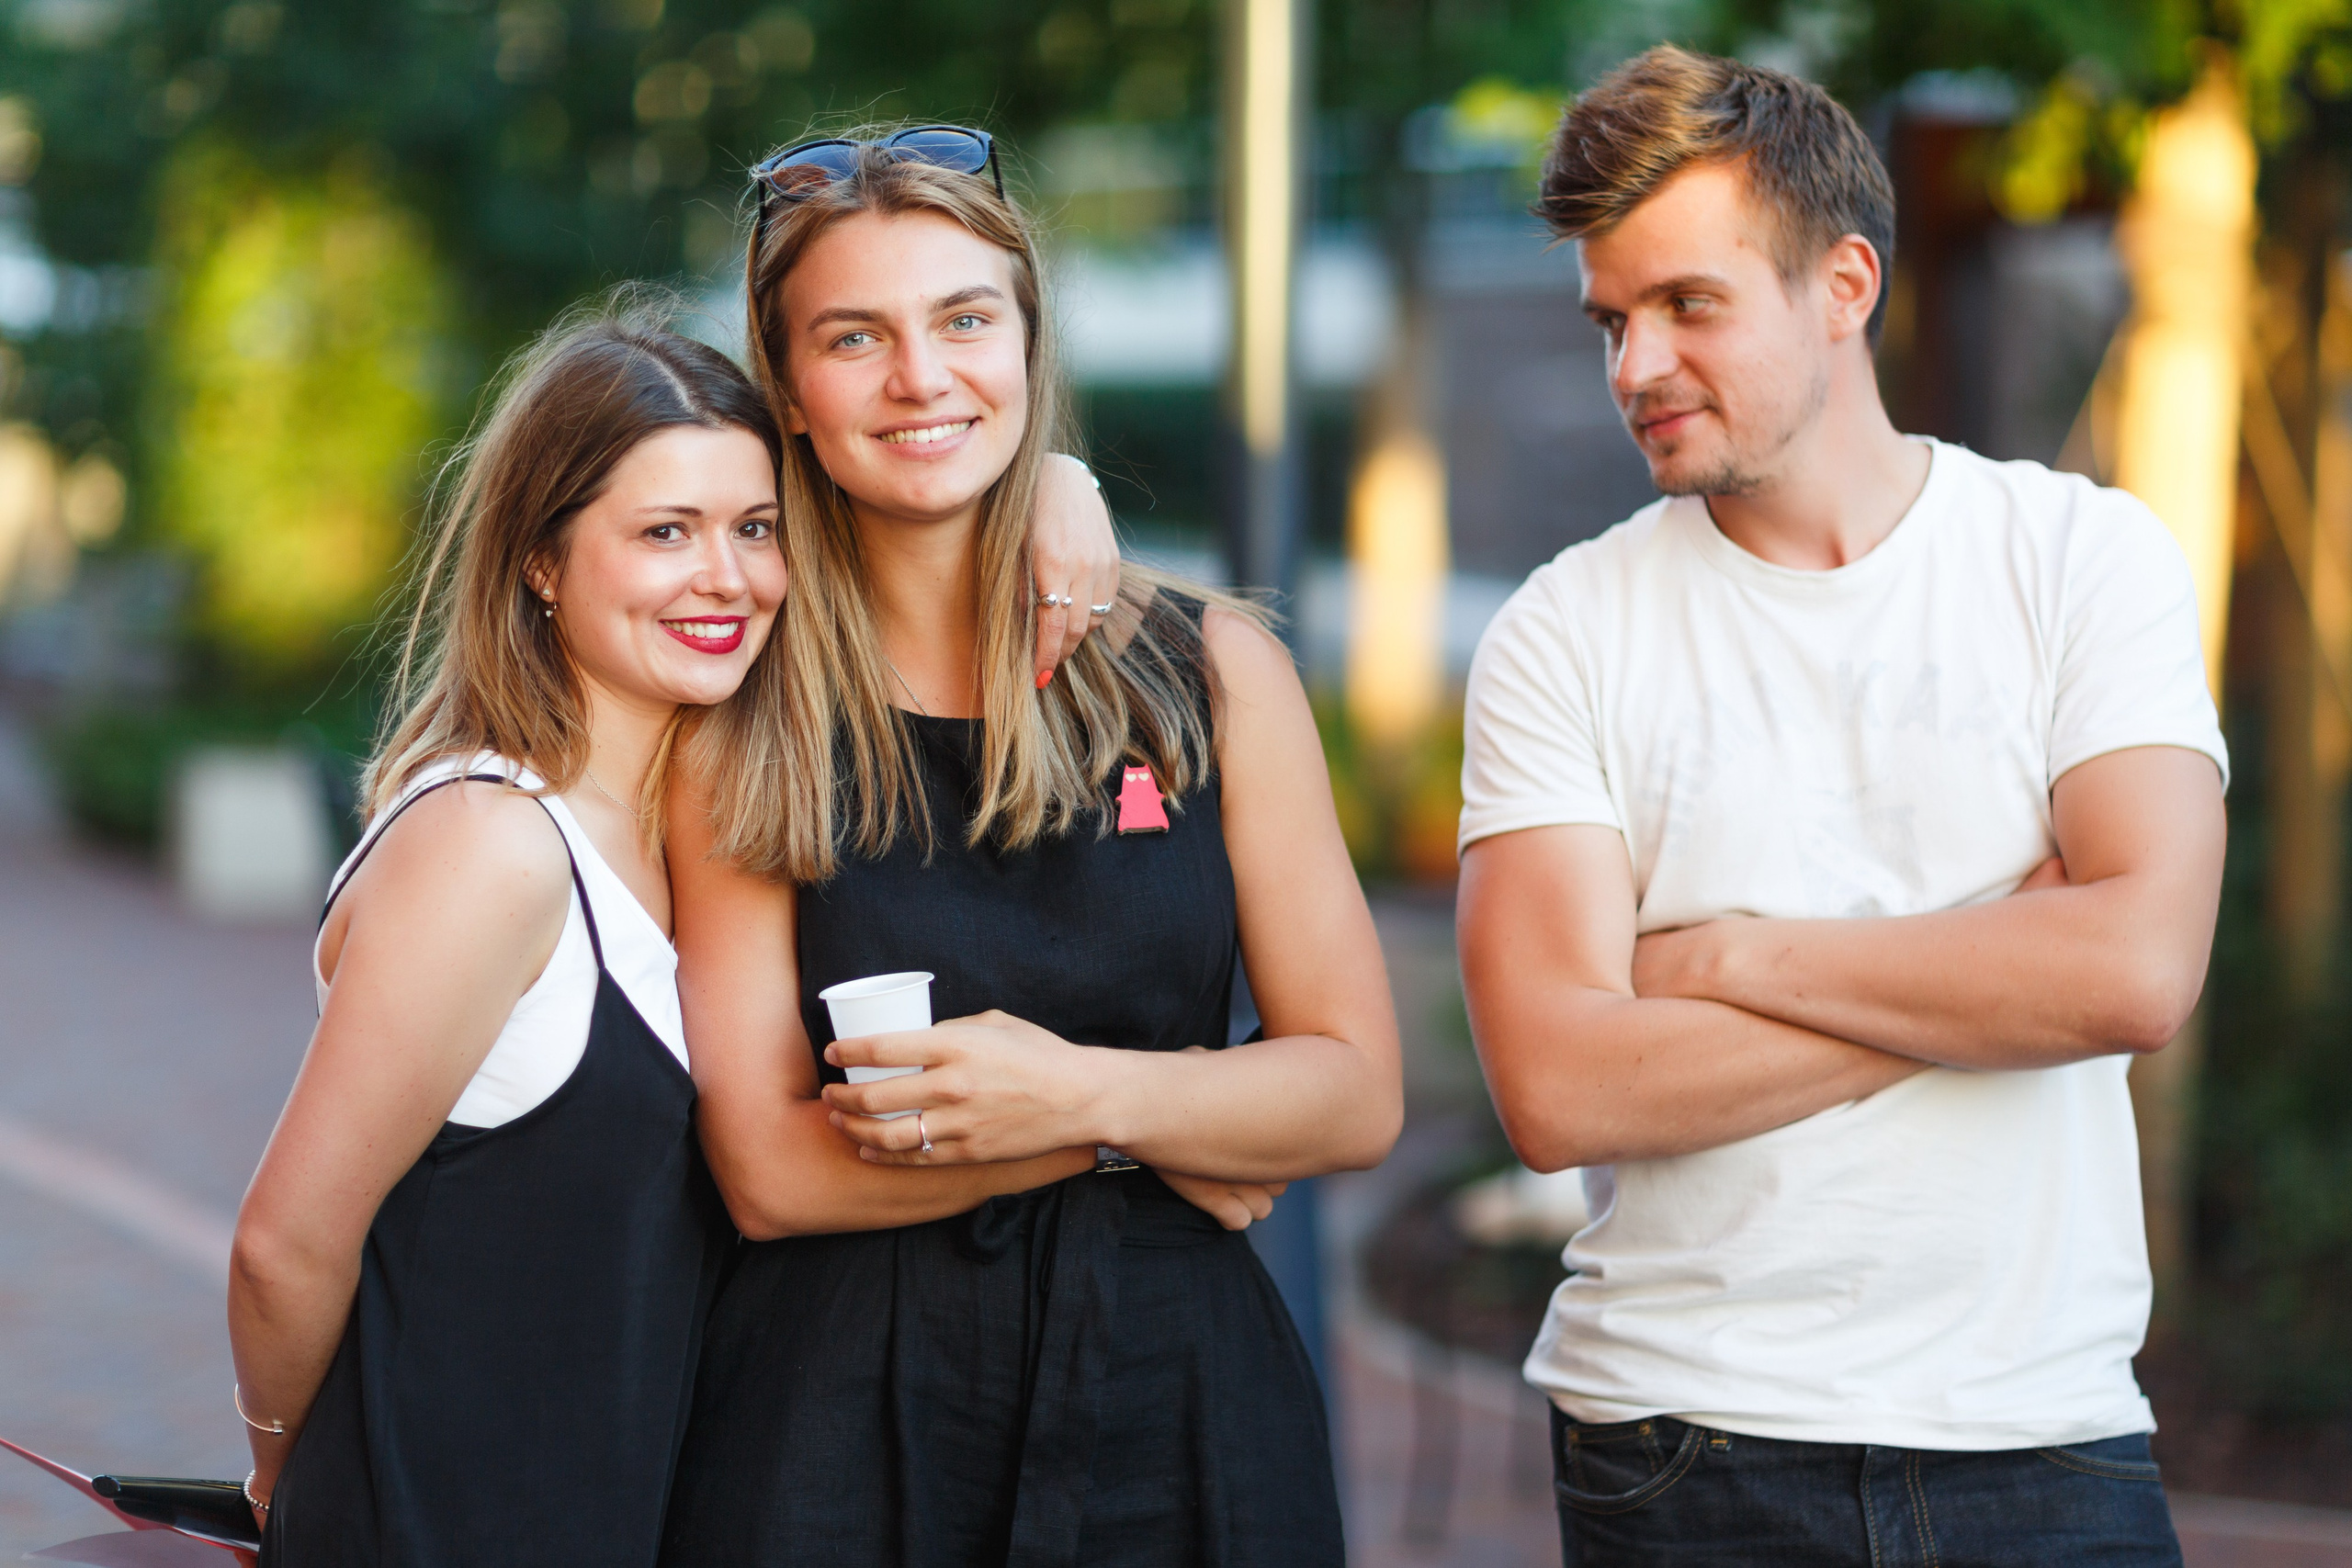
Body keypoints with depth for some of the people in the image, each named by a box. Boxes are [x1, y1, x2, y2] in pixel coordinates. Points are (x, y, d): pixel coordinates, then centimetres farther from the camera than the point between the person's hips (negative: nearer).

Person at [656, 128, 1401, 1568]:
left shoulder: (1212, 668, 2)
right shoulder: (741, 728, -2)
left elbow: (1357, 1095, 0)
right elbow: (769, 1167, -8)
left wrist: (1082, 1091, -15)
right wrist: (1153, 1133, -9)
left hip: (1174, 1409, 2)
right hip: (846, 1428, -1)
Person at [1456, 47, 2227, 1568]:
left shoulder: (2083, 557, 1)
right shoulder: (1565, 633, 0)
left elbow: (2140, 974, -13)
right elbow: (1558, 1090, -12)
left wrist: (1731, 957, -9)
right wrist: (1986, 971, -11)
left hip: (2043, 1439, 0)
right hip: (1682, 1445, 0)